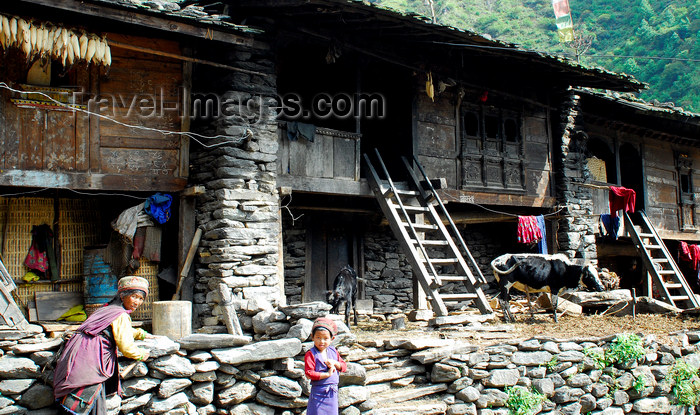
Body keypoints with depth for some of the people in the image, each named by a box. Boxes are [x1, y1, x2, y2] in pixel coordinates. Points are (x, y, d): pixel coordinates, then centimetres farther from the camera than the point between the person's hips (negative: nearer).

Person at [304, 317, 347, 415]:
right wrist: (327, 374, -18)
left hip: (333, 393, 5)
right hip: (318, 393, -5)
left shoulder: (333, 351, 8)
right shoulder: (310, 355, -11)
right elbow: (309, 374, -18)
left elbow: (344, 366, 11)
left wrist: (334, 363, -9)